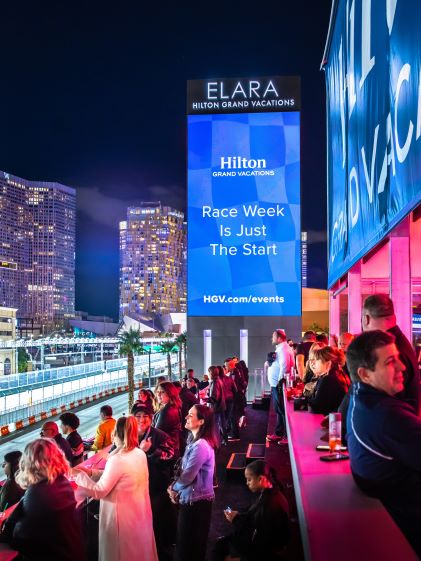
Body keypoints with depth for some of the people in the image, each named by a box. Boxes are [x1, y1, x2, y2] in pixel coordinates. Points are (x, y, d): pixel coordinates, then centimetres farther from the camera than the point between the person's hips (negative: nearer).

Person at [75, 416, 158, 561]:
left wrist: (79, 475, -9)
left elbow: (99, 491, -18)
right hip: (139, 514, 7)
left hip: (123, 518, -7)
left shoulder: (117, 460, -26)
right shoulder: (140, 454, -1)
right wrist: (90, 472, 6)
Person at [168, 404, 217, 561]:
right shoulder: (195, 440, 7)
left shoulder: (200, 446, -26)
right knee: (193, 542, 22)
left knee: (188, 543, 6)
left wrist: (173, 488, -6)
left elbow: (187, 476, -24)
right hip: (194, 497, 9)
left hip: (195, 500, -9)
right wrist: (175, 487, -2)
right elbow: (185, 469, 12)